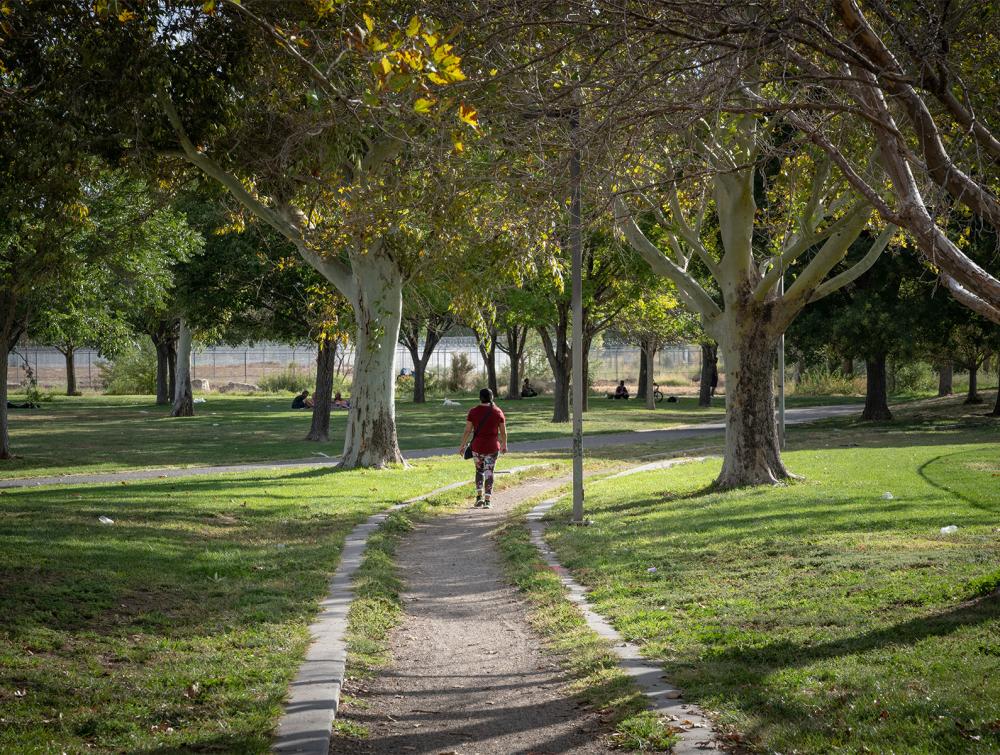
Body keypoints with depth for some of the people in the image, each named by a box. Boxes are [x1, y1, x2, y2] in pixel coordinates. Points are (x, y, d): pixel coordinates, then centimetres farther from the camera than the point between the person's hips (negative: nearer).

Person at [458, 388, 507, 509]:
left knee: (479, 470, 19)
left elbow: (467, 430, -5)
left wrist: (462, 445, 4)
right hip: (493, 447, 0)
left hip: (477, 446, 0)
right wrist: (504, 445, 17)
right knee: (489, 473, 7)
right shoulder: (498, 412, -3)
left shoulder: (473, 411, -5)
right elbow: (503, 431, 3)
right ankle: (487, 501, 2)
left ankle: (479, 497, 6)